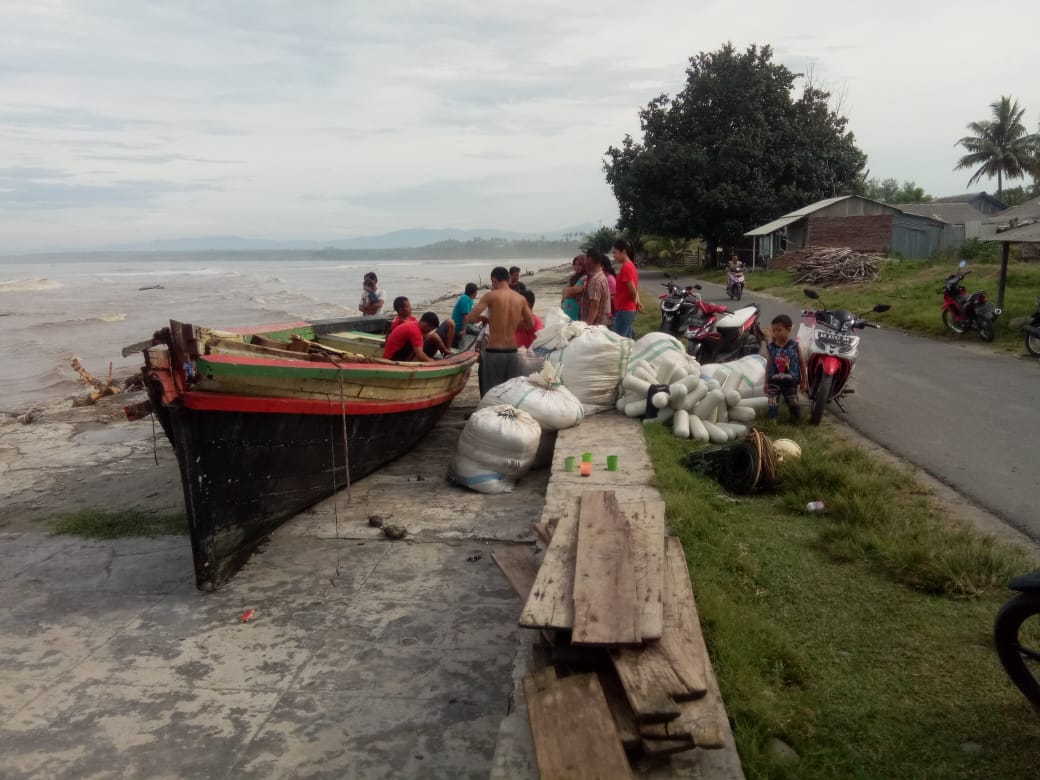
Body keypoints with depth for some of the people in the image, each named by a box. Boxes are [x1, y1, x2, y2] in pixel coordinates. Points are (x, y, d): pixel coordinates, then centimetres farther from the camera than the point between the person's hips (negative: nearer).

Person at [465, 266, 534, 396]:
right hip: (512, 352, 4)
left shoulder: (491, 296, -8)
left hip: (493, 352, -4)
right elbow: (531, 324, 13)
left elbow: (470, 318, -11)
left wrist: (483, 318, 8)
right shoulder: (521, 299, 4)